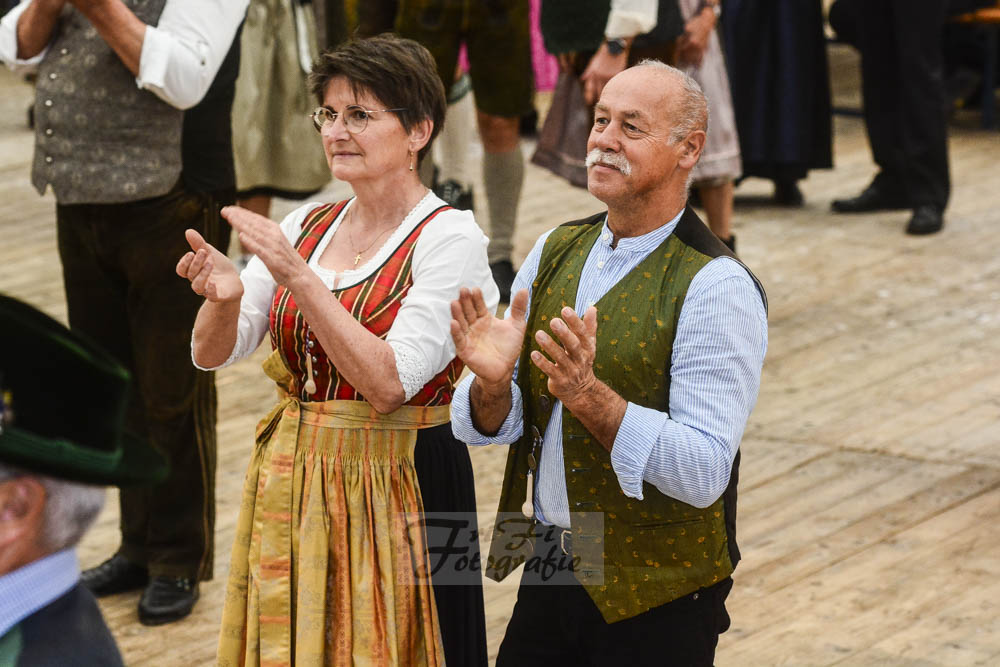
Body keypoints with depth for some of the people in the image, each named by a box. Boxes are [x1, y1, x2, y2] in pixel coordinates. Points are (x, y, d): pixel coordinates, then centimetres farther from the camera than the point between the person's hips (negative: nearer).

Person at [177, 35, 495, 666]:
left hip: (401, 487, -6)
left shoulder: (449, 239, -12)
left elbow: (388, 382, -22)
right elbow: (214, 353, 3)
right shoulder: (308, 224, 6)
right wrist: (223, 298, -19)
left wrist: (298, 277, -26)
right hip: (293, 482, 6)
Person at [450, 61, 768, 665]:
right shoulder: (555, 251, 4)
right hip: (544, 571, 5)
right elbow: (486, 427, 4)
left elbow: (704, 472, -23)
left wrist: (590, 395, -33)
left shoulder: (719, 289, -16)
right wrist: (492, 384, -18)